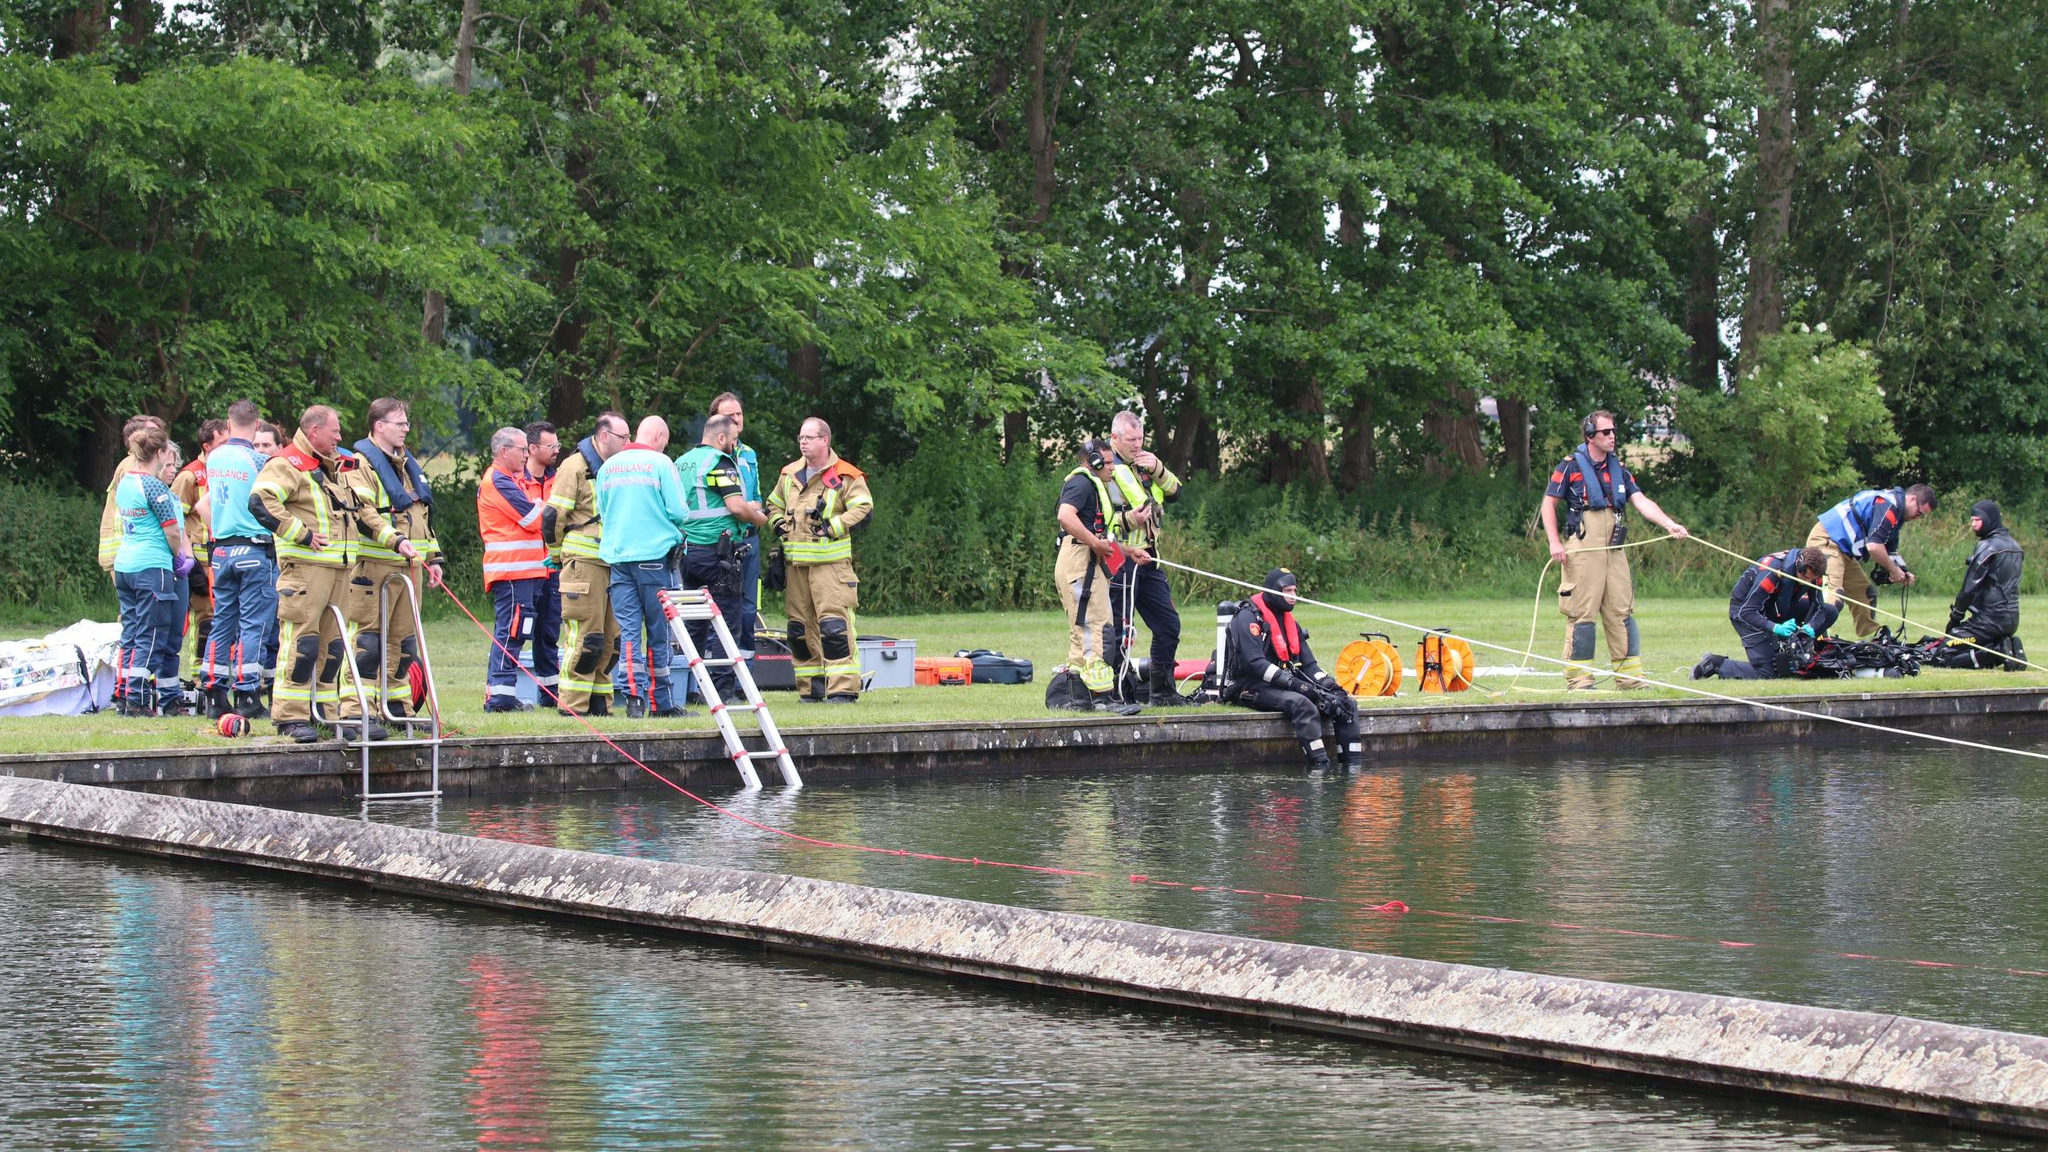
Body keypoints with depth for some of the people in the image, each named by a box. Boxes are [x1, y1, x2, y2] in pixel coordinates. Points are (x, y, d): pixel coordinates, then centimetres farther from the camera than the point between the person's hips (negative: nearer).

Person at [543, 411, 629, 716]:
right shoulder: (575, 467, -6)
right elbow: (553, 516, -8)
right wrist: (560, 553, 1)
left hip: (613, 565, 8)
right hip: (584, 564, -8)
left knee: (611, 639, 8)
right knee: (585, 638, -9)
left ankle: (600, 703, 15)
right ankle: (573, 706, -5)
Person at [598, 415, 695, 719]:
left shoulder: (608, 467, 10)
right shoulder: (660, 463, -5)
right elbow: (678, 511, -9)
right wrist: (677, 527, 13)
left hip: (617, 555, 4)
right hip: (655, 554, -4)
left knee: (628, 631, 4)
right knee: (659, 631, 3)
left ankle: (634, 696, -7)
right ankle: (661, 701, 6)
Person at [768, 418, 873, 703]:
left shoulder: (845, 476, -3)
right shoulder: (789, 475, 16)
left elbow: (863, 510, -8)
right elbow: (774, 505, 29)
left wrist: (833, 526, -13)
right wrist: (778, 524, 9)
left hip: (831, 564, -6)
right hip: (796, 562, 6)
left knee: (834, 626, -13)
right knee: (800, 627, 8)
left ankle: (843, 688, -11)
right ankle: (812, 687, 16)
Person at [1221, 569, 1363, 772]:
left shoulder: (1289, 622, 19)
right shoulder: (1248, 618, -8)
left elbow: (1308, 664, 19)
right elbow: (1254, 663, -20)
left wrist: (1329, 685, -1)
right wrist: (1295, 683, -26)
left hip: (1288, 684, 9)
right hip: (1252, 688, -9)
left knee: (1346, 702, -6)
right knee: (1302, 704, -37)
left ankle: (1354, 762, -13)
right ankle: (1320, 765, -41)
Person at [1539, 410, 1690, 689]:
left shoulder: (1618, 469, 15)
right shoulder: (1571, 466, 0)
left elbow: (1641, 501, 6)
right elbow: (1549, 503, 1)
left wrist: (1669, 524, -10)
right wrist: (1554, 542, -10)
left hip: (1614, 550, 5)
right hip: (1582, 550, -5)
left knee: (1622, 611, 5)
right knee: (1582, 612, -5)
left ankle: (1630, 677, 9)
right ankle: (1578, 679, -2)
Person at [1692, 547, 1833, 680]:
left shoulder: (1811, 571, -16)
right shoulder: (1771, 573, -35)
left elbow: (1818, 607, -9)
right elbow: (1746, 612, -34)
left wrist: (1809, 627, -32)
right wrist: (1776, 628, -47)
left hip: (1777, 610, 7)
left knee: (1829, 613, -7)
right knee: (1766, 674, -18)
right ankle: (1715, 664, -1)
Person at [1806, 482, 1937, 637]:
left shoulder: (1896, 514, 17)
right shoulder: (1889, 505, -17)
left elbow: (1888, 552, 22)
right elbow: (1873, 546, -26)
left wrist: (1901, 574, 3)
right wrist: (1894, 570, -12)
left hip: (1844, 551, 11)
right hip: (1826, 542, -11)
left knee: (1864, 594, 17)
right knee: (1833, 597, -26)